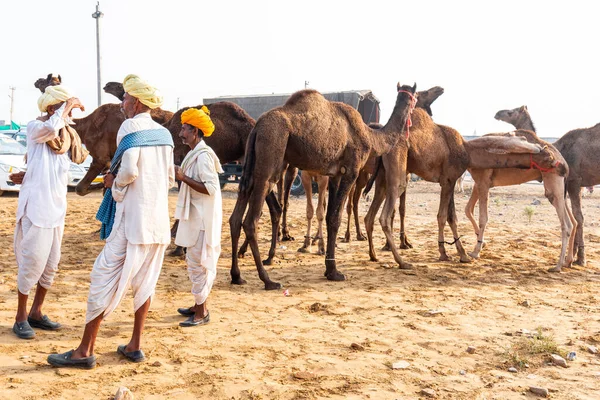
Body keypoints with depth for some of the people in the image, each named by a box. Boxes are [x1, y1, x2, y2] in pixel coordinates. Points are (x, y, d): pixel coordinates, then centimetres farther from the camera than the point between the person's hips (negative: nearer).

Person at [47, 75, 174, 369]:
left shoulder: (130, 127, -7)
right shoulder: (164, 134, 13)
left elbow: (128, 170, -20)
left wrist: (113, 183, -1)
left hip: (132, 218, -7)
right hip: (159, 220, 7)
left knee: (104, 278, -1)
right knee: (144, 281, 13)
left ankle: (85, 350, 5)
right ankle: (135, 345, 19)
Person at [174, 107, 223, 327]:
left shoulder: (203, 155, -17)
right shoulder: (195, 154, 13)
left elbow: (211, 188, -24)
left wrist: (183, 177, -21)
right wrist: (182, 176, 11)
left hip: (203, 219, -10)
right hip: (195, 216, 10)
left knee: (199, 263, -3)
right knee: (195, 262, 17)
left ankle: (202, 312, 7)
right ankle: (198, 305, 29)